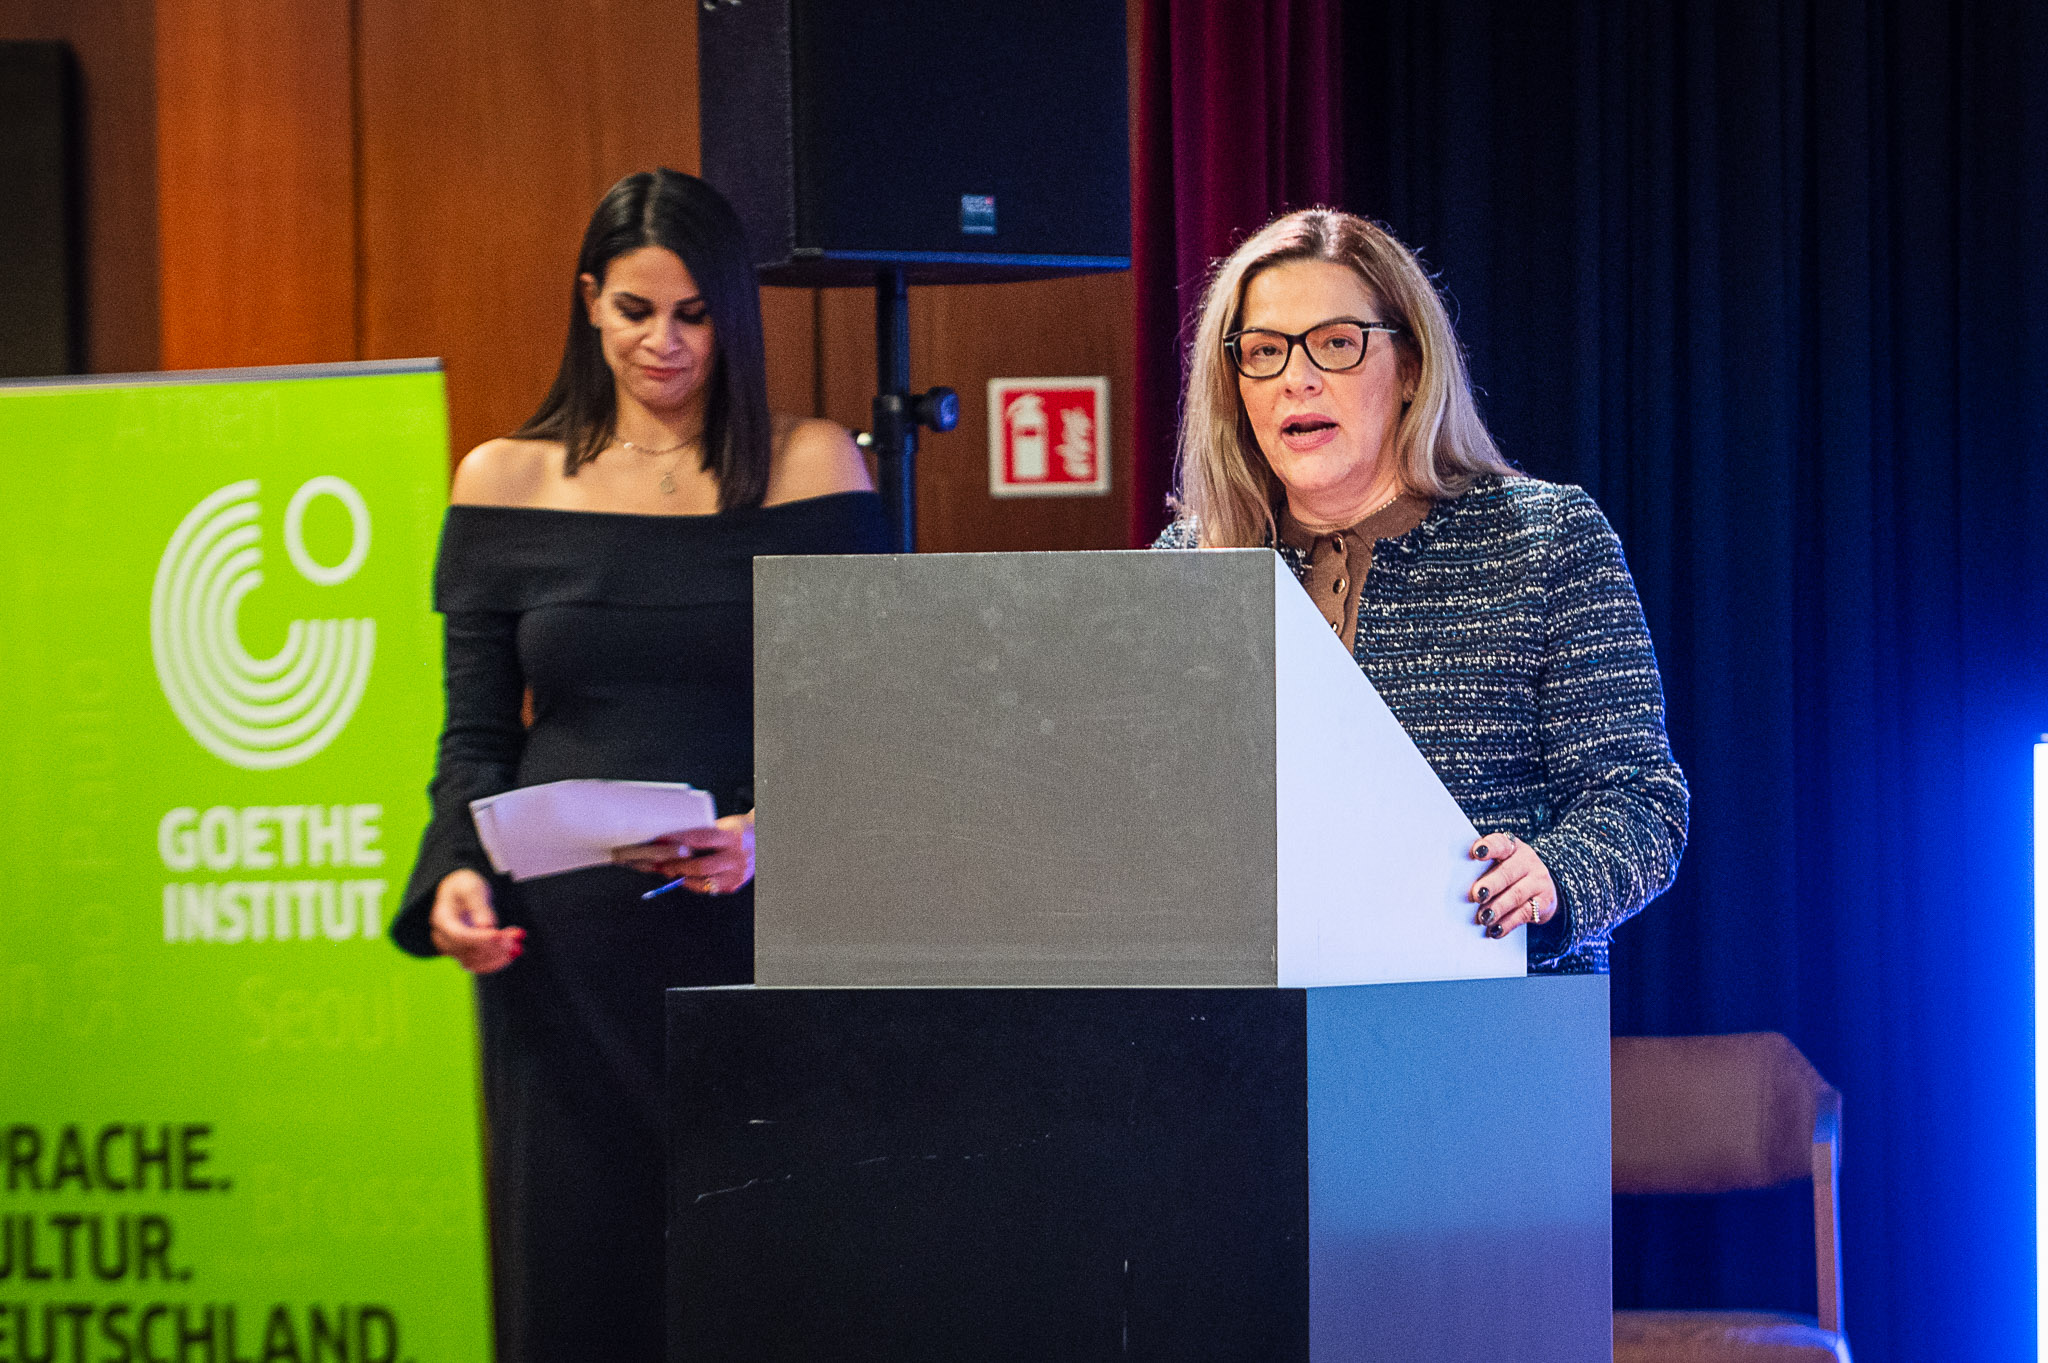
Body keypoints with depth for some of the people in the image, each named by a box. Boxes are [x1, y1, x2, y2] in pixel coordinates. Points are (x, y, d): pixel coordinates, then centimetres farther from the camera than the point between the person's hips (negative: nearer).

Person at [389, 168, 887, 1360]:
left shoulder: (812, 468, 4)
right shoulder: (508, 482, 9)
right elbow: (478, 736, 10)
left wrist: (771, 831, -17)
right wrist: (457, 876, -9)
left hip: (756, 933, -1)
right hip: (566, 948, 1)